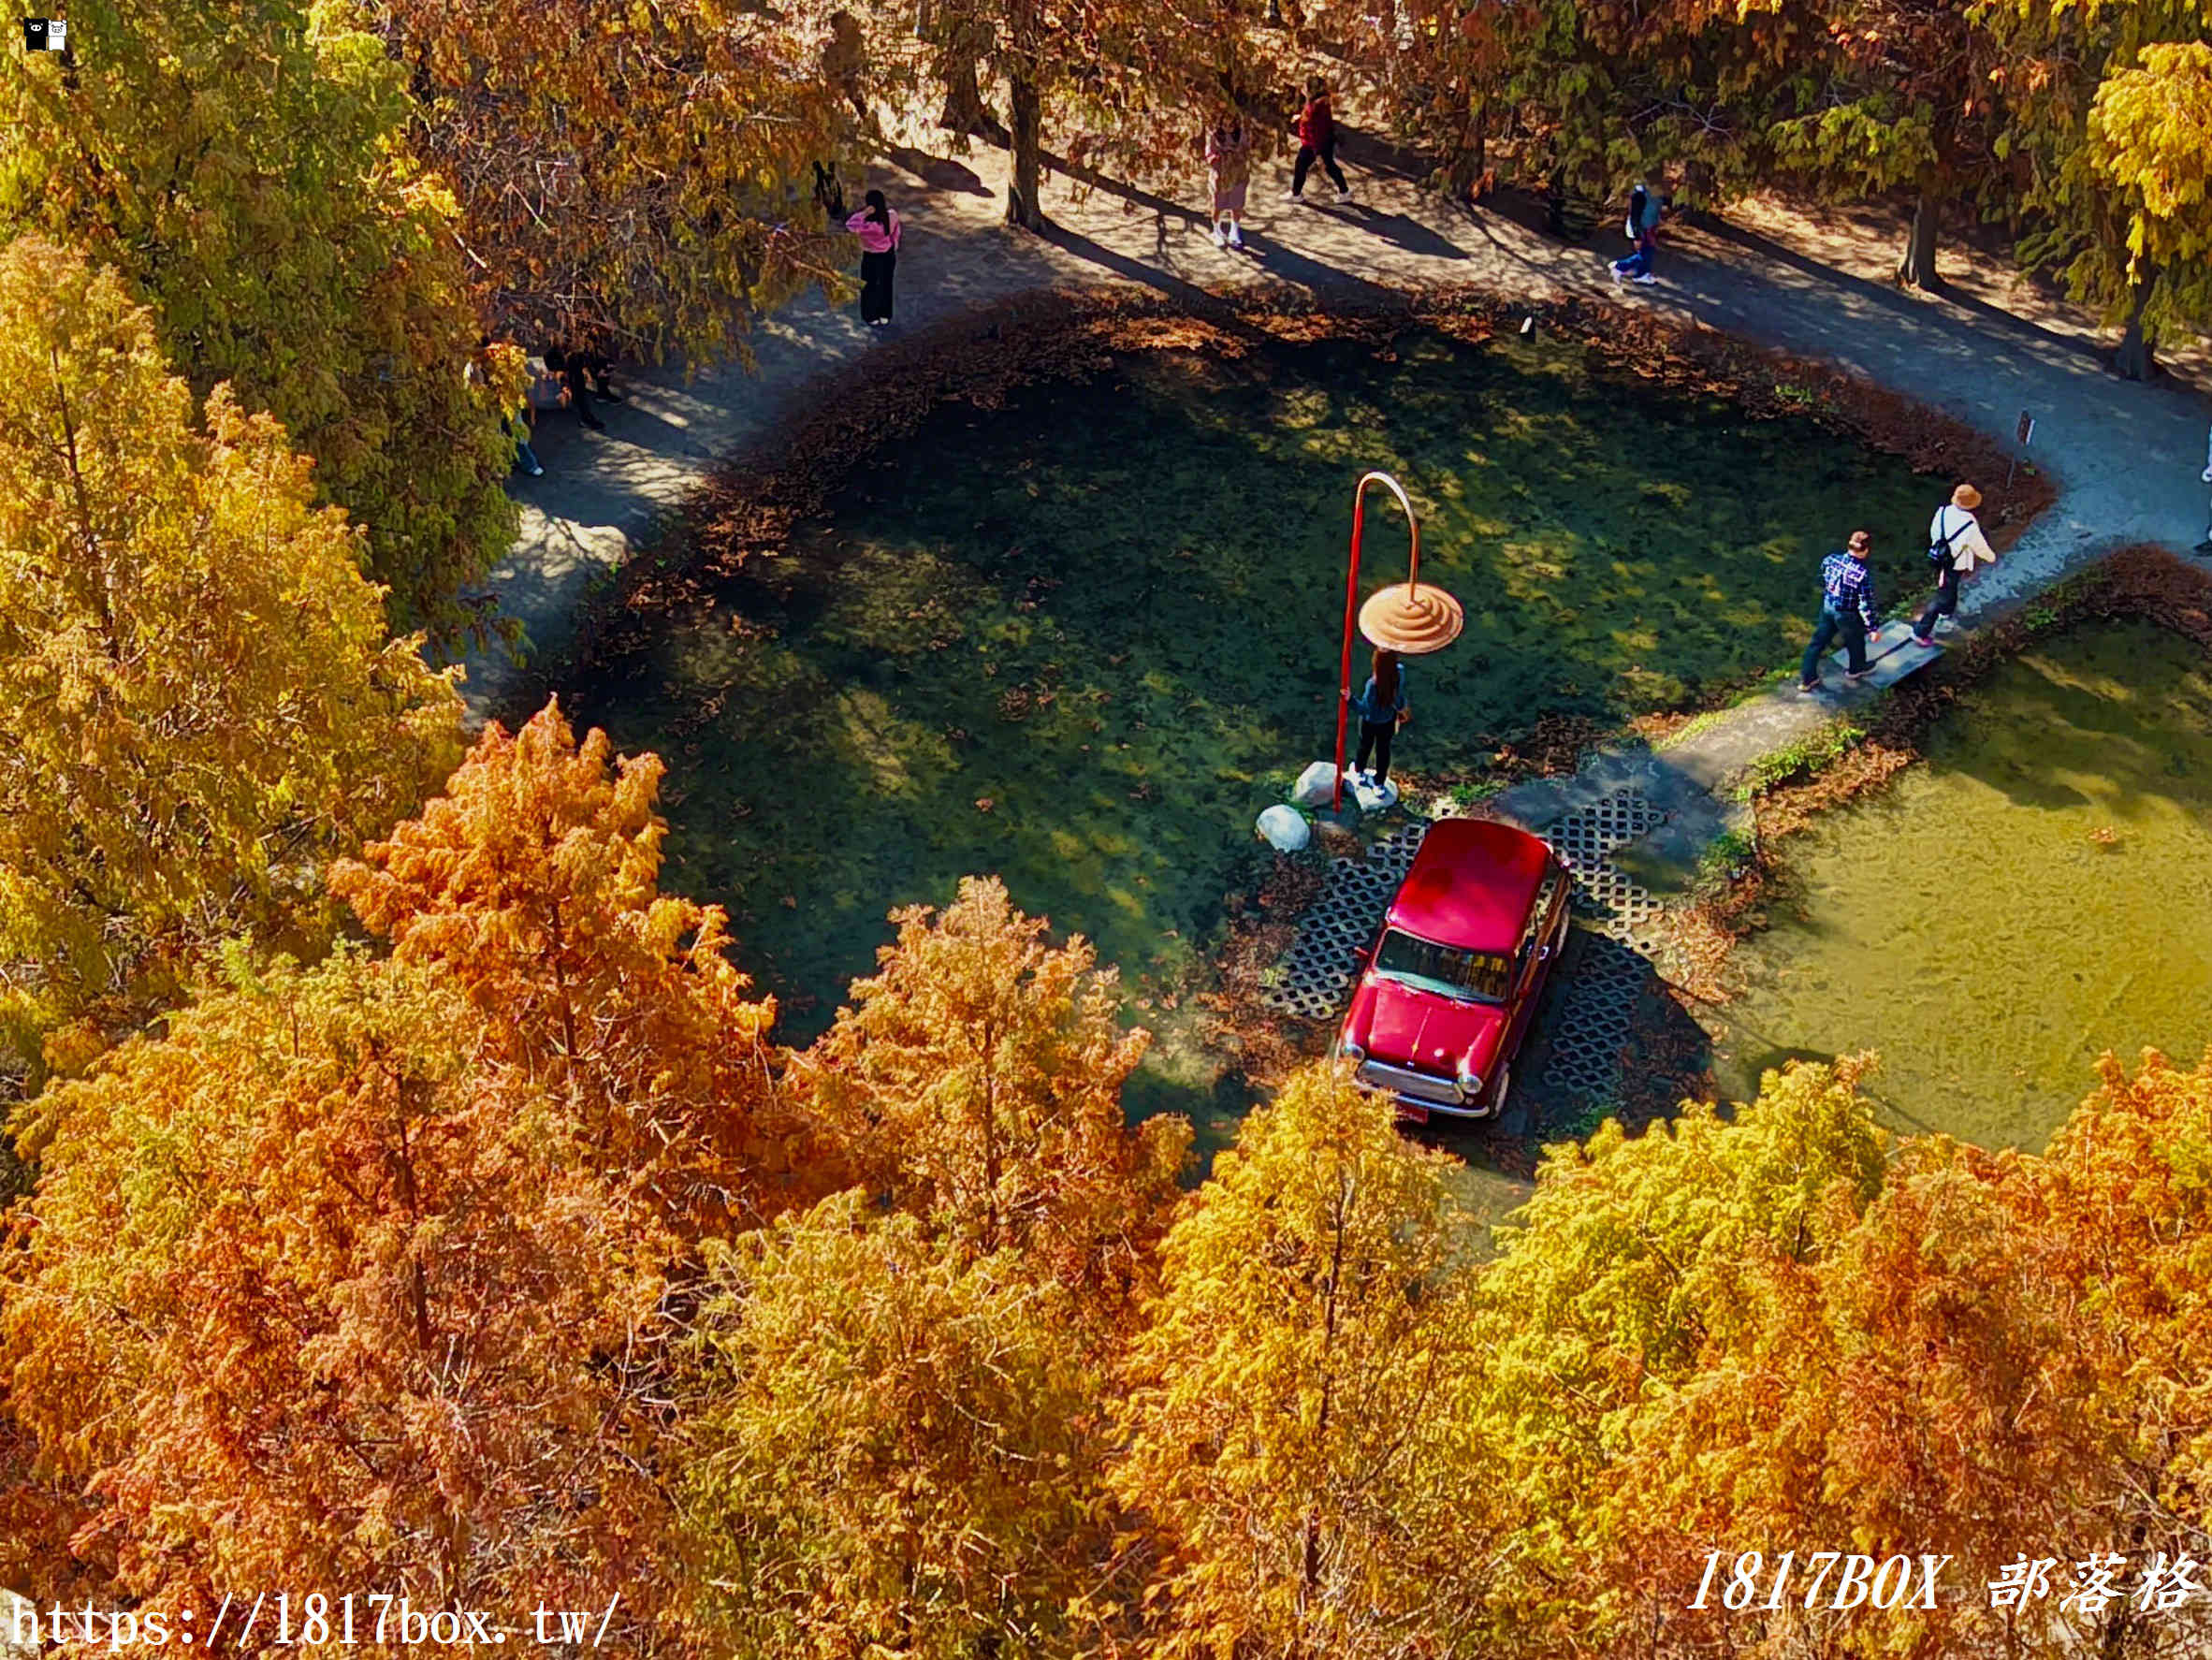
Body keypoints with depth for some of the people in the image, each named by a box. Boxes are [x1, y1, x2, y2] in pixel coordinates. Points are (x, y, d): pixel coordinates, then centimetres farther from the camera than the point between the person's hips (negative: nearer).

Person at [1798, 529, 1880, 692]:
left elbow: (1822, 582, 6)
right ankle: (1856, 670, 50)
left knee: (1818, 641, 17)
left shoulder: (1831, 559, -14)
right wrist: (1872, 627, -14)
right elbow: (1866, 604, -24)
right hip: (1847, 615, -4)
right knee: (1855, 642, 24)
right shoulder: (1863, 573, -29)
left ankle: (1806, 679, 23)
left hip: (1827, 607, 4)